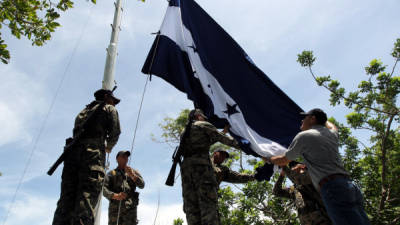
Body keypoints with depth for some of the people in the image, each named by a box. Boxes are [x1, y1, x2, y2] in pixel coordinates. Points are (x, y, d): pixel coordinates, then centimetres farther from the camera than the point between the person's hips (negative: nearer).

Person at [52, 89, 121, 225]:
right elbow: (115, 133, 6)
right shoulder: (109, 108, 17)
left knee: (66, 201, -1)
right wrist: (108, 147, 26)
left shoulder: (85, 110, 34)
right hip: (93, 152, -5)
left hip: (72, 152, 6)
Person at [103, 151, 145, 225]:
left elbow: (142, 185, 5)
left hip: (130, 207, 0)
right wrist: (115, 196, -17)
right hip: (115, 207, 0)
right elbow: (104, 189, 2)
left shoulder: (134, 172, 21)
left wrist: (132, 175, -12)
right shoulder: (112, 173, 17)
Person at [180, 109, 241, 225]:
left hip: (185, 166, 6)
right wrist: (240, 145, 12)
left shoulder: (184, 133, 30)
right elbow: (222, 138, 6)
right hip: (201, 164, -6)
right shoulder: (203, 125, 11)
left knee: (191, 206, -1)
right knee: (208, 202, -15)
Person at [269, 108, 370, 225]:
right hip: (351, 187, 8)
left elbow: (284, 160, 18)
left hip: (334, 189, -8)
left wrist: (270, 158, 36)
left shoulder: (303, 136, 5)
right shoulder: (332, 134, 24)